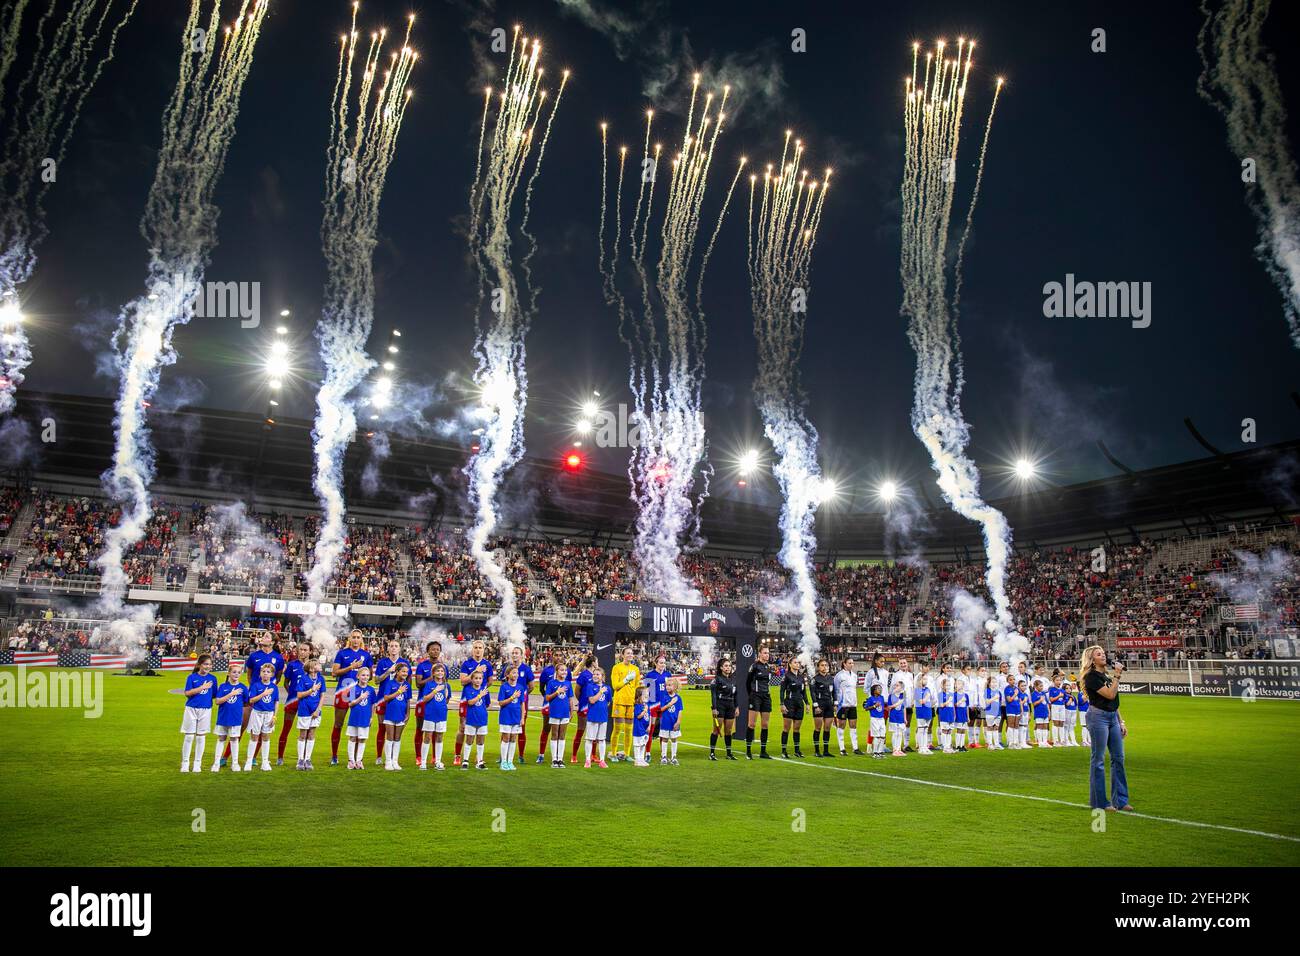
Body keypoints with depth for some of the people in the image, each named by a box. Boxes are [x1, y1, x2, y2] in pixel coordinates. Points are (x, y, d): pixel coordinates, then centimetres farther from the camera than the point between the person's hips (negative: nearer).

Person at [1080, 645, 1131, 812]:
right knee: (1099, 760, -3)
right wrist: (1117, 675, -14)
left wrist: (1121, 722, 15)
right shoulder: (1091, 677, -9)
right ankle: (1099, 802, 3)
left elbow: (1114, 702, 19)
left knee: (1118, 758, 8)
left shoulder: (1107, 676, 16)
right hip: (1098, 717, -8)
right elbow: (1110, 695, -19)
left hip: (1113, 717, 8)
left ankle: (1120, 800, 15)